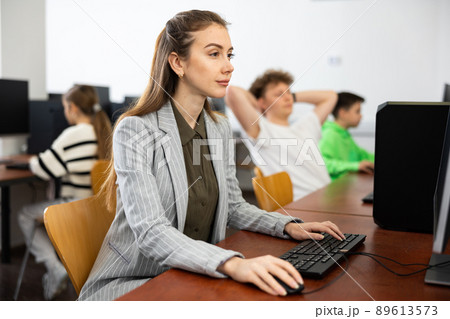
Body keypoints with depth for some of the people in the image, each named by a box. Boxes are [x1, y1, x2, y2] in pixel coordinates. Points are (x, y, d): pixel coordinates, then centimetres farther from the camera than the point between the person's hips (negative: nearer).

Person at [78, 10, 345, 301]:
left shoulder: (221, 128, 7)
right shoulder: (135, 130, -17)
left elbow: (233, 206, 15)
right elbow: (150, 233, -26)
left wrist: (289, 226, -2)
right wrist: (233, 264, -40)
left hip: (197, 276, 8)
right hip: (131, 284, -7)